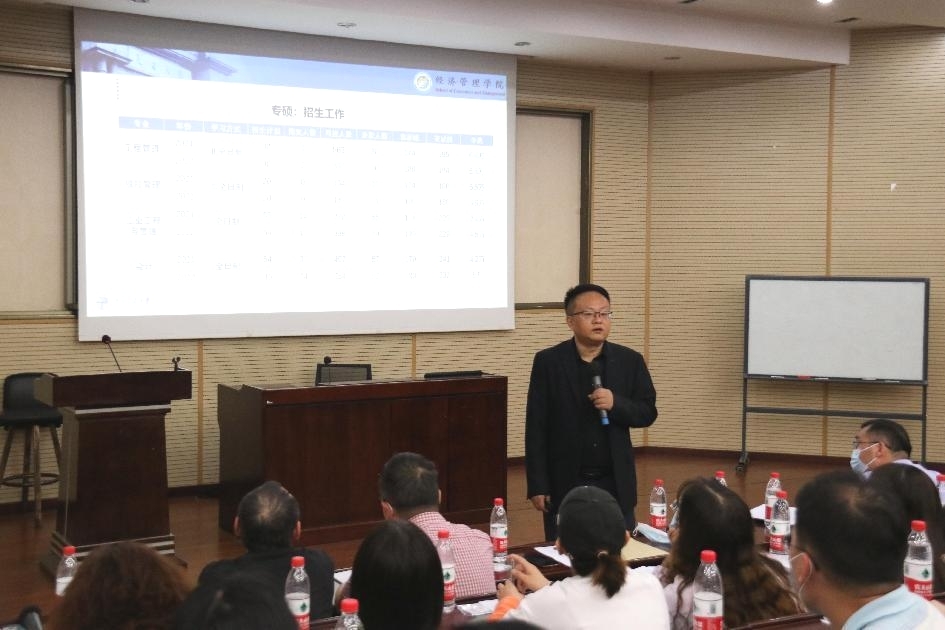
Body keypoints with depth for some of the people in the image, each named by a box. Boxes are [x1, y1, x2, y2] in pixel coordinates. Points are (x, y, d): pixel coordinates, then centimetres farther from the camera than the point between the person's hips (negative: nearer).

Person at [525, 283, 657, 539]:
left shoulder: (630, 361, 2)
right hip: (564, 484, -2)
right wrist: (537, 486, -7)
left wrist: (616, 403, -16)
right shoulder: (548, 362, -4)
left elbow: (648, 413, 5)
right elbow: (536, 427, -4)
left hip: (615, 483, 2)